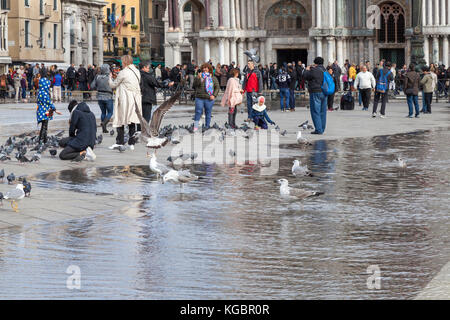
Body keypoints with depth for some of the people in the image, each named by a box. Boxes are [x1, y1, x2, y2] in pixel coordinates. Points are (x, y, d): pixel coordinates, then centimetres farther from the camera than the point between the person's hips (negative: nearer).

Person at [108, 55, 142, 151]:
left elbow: (113, 85, -3)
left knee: (121, 120, 0)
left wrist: (110, 78, 19)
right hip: (135, 99, 6)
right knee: (132, 122, 8)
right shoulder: (137, 72, 9)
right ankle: (132, 143, 7)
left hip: (125, 99, -6)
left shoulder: (123, 72, -11)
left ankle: (119, 142, -2)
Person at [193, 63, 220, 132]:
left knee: (208, 113, 5)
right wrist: (198, 78, -17)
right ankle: (195, 127, -7)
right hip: (199, 98, -1)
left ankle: (207, 127, 13)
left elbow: (217, 87, 8)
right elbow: (195, 85, -3)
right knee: (198, 112, -8)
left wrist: (214, 95, -5)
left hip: (209, 99, 1)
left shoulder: (213, 78, 8)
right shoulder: (199, 76, 8)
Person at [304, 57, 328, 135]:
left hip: (316, 93, -8)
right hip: (324, 92, 8)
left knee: (315, 112, -6)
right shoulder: (324, 70, 11)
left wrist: (307, 70, 17)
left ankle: (318, 130, -11)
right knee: (323, 112, 11)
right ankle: (322, 129, 15)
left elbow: (306, 77, -2)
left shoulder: (314, 70, -13)